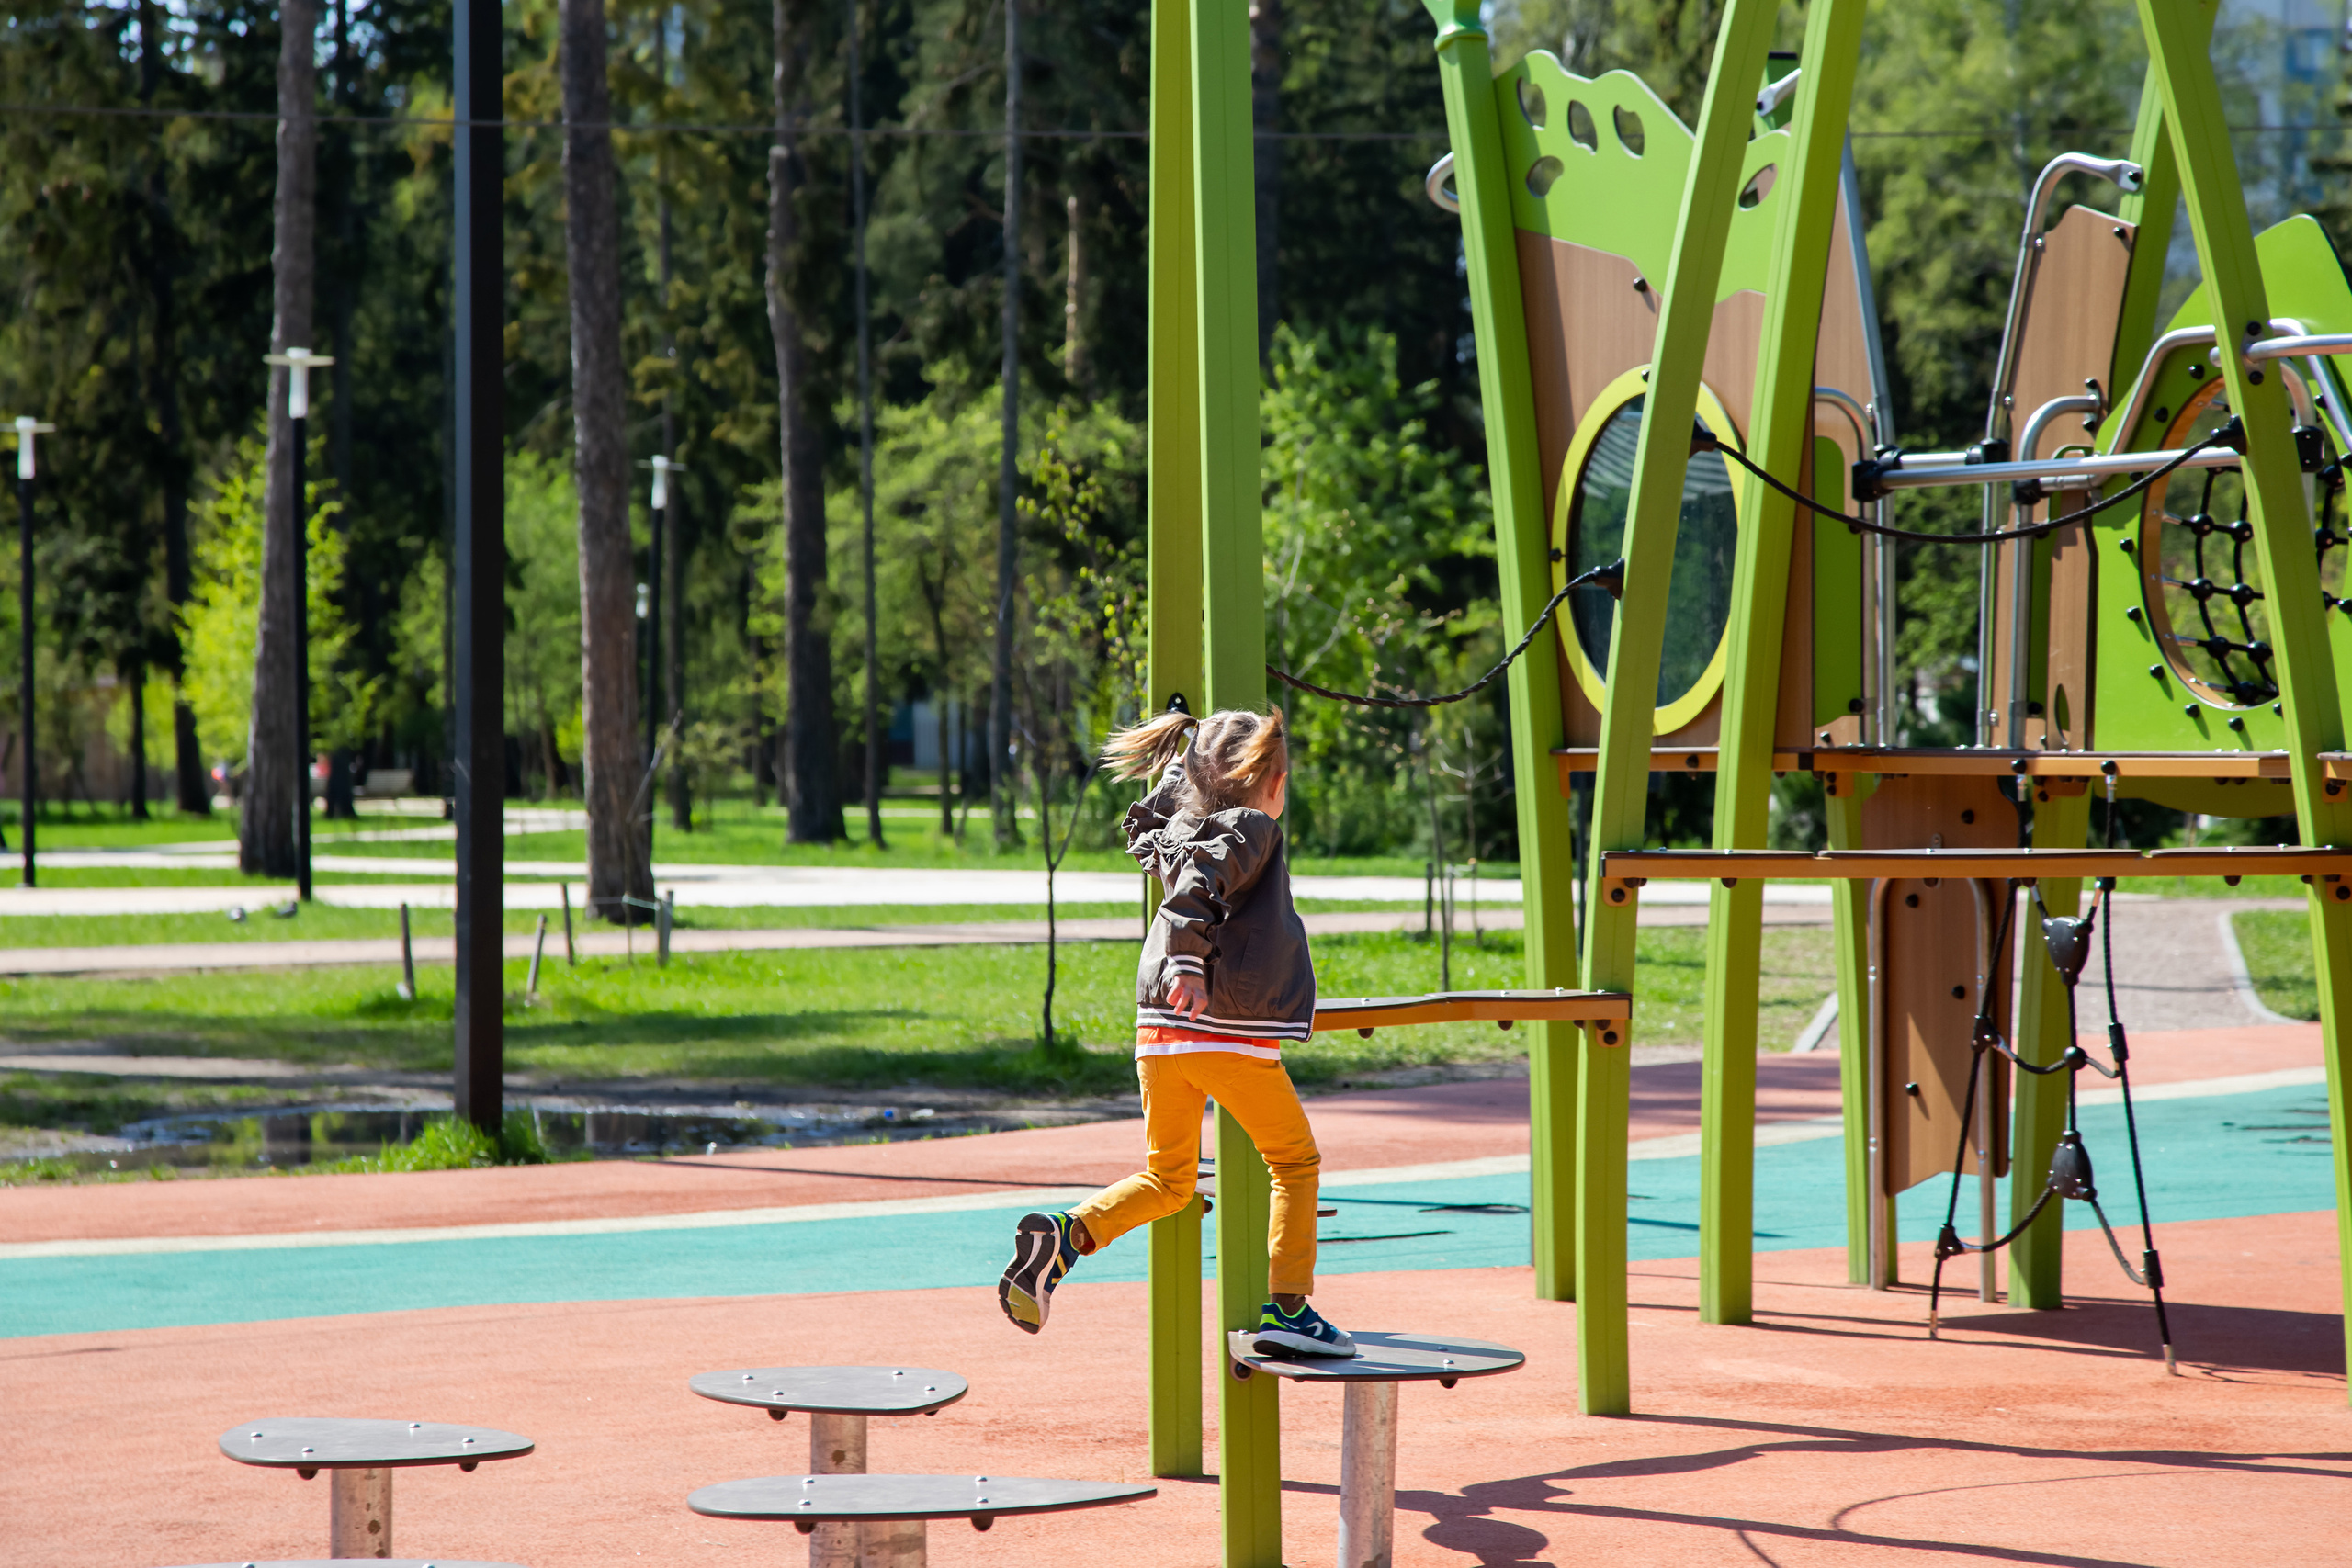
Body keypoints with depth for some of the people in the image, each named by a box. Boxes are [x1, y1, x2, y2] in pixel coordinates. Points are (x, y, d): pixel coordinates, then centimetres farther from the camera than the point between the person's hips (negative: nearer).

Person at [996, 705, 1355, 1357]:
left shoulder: (1178, 828, 17)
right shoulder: (1253, 830, -4)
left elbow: (1150, 823, 42)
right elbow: (1199, 886, -23)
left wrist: (1193, 737, 47)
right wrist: (1189, 961, -33)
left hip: (1160, 1032, 6)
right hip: (1231, 1034, -6)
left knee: (1167, 1180, 15)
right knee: (1295, 1162, 12)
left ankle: (1066, 1235, -9)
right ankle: (1286, 1307, 4)